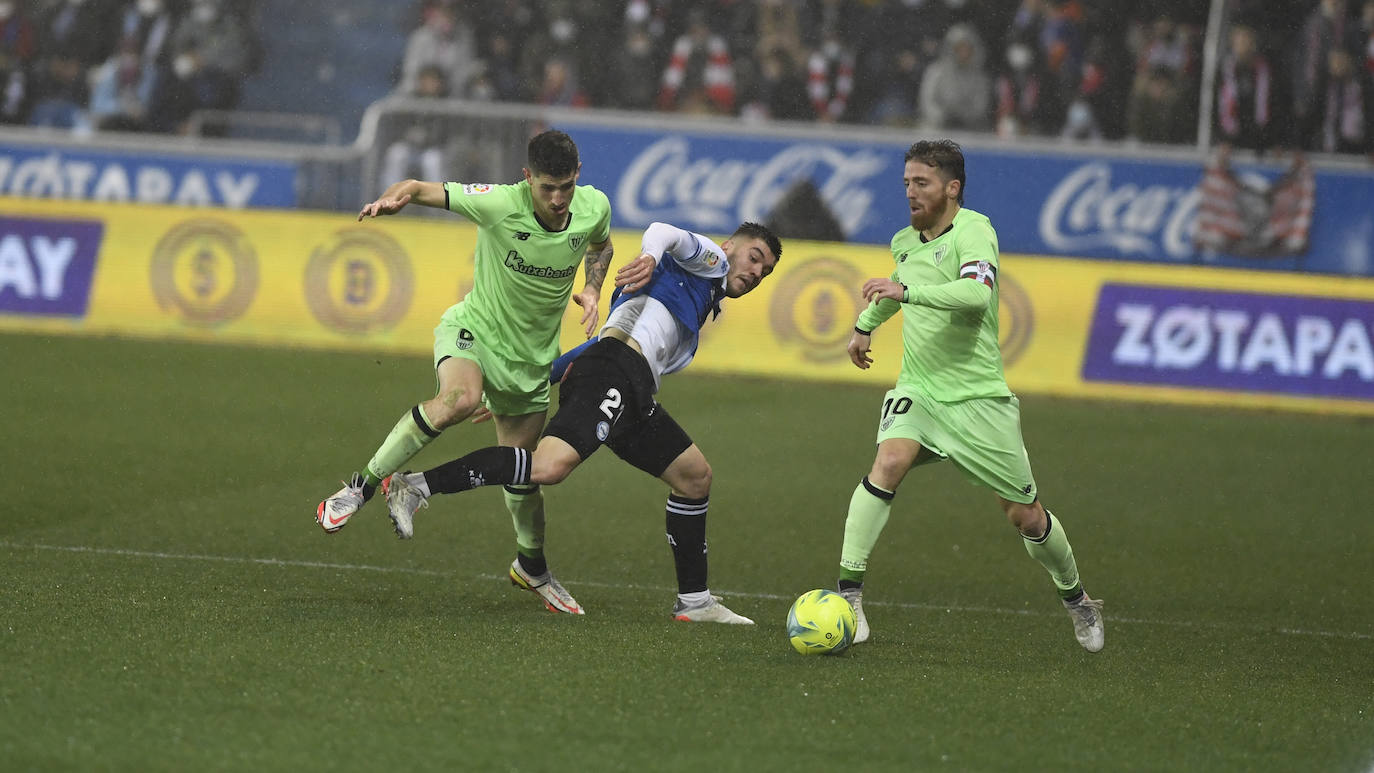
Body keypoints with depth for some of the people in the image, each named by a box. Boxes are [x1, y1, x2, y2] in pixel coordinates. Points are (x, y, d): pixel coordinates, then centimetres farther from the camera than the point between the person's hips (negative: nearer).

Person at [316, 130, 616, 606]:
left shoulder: (593, 207, -11)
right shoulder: (499, 204, -25)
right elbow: (420, 189, -16)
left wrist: (592, 289, -4)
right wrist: (392, 199, -39)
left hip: (531, 358, 4)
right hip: (472, 332, -4)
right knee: (460, 399, -37)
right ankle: (362, 485, -24)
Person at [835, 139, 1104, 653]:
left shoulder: (973, 231, -15)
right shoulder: (905, 242, 7)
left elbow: (977, 293, -36)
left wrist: (907, 292, -43)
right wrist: (866, 324, 38)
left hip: (978, 396, -4)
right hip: (917, 392, 4)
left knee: (1026, 517, 4)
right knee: (889, 462, -27)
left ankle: (1075, 599, 32)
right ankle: (848, 594, -28)